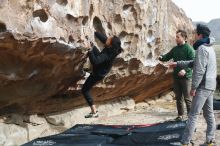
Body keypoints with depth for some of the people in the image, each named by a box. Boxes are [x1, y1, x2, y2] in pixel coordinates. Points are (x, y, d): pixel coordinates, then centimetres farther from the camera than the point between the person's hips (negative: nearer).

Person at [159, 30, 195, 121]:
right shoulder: (175, 49, 10)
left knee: (187, 98, -3)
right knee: (178, 97, 12)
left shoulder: (189, 49, -10)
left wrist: (185, 70, -29)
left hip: (186, 77, -6)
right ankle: (180, 115, 23)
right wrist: (161, 57, -7)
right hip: (176, 76, 7)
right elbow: (167, 57, 15)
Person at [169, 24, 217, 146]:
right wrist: (177, 64, 24)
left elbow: (199, 70, -22)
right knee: (209, 114, 12)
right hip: (210, 85, 10)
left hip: (203, 86, -10)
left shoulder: (202, 49, -16)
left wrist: (193, 87, -16)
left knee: (193, 115, -7)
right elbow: (194, 63, 22)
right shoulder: (209, 48, 15)